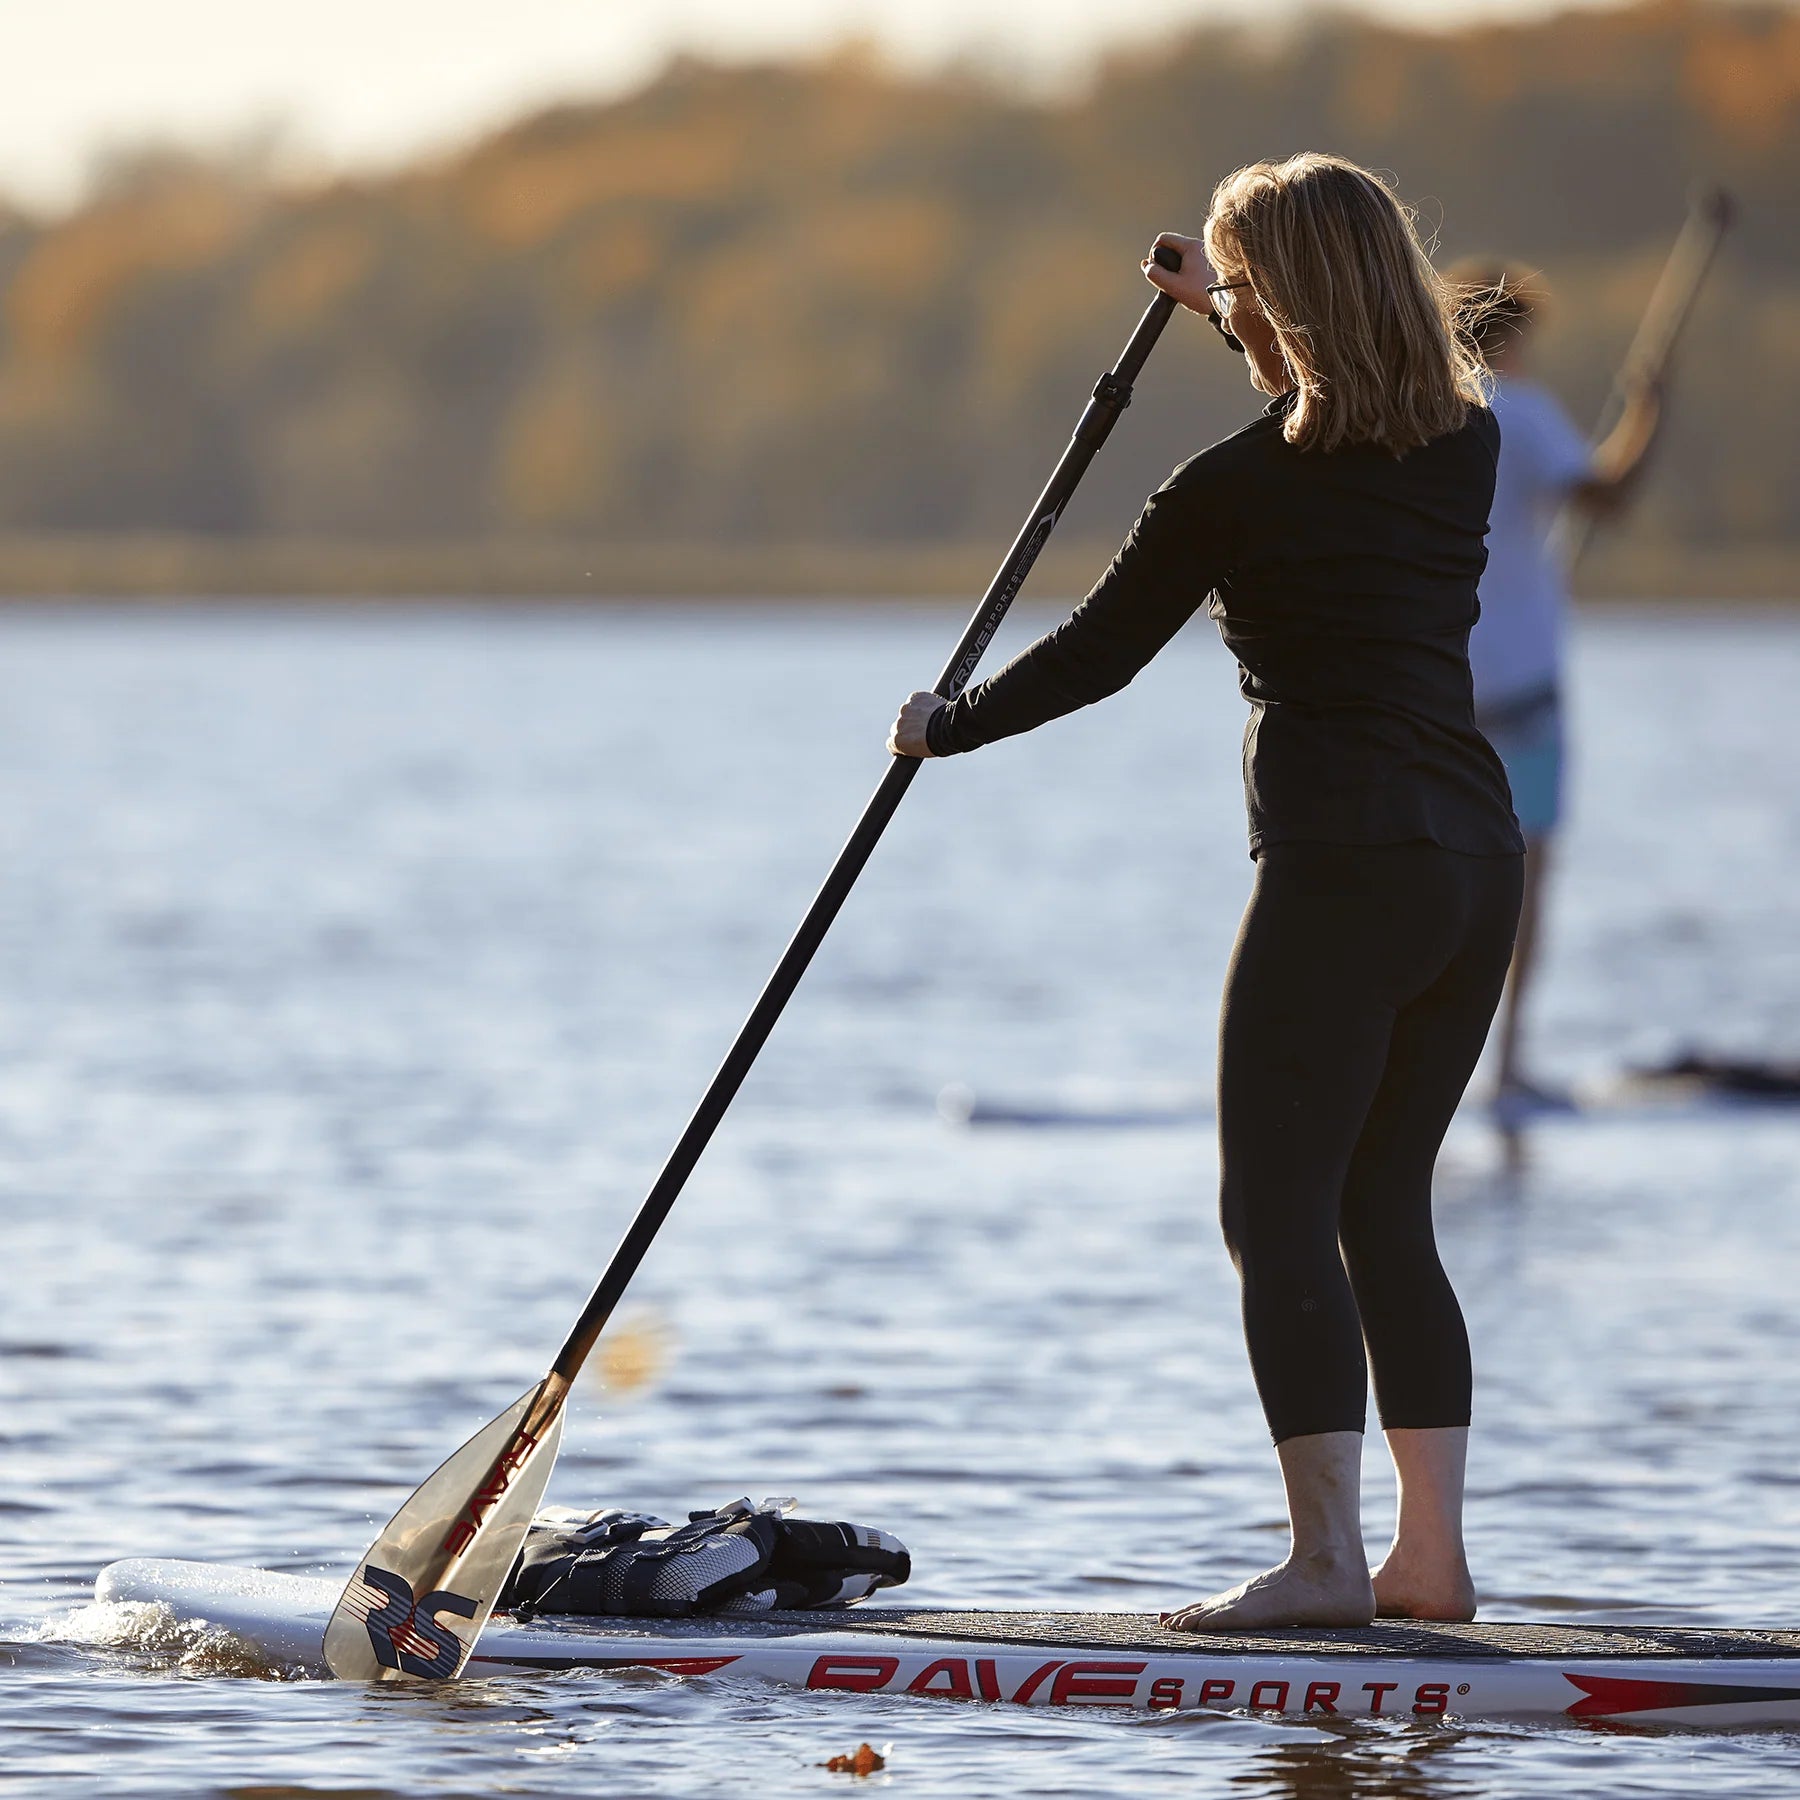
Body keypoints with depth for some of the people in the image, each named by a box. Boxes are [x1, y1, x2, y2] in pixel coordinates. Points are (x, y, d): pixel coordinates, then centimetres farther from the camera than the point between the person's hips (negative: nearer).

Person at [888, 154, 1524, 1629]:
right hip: (1478, 855, 7)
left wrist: (946, 727, 16)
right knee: (1386, 1208, 13)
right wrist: (1241, 321, 45)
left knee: (1281, 1210, -1)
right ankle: (1432, 1557, 10)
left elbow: (1097, 655, 0)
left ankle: (1327, 1554, -8)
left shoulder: (1239, 487, -10)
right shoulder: (1467, 442, 9)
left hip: (1345, 865, -7)